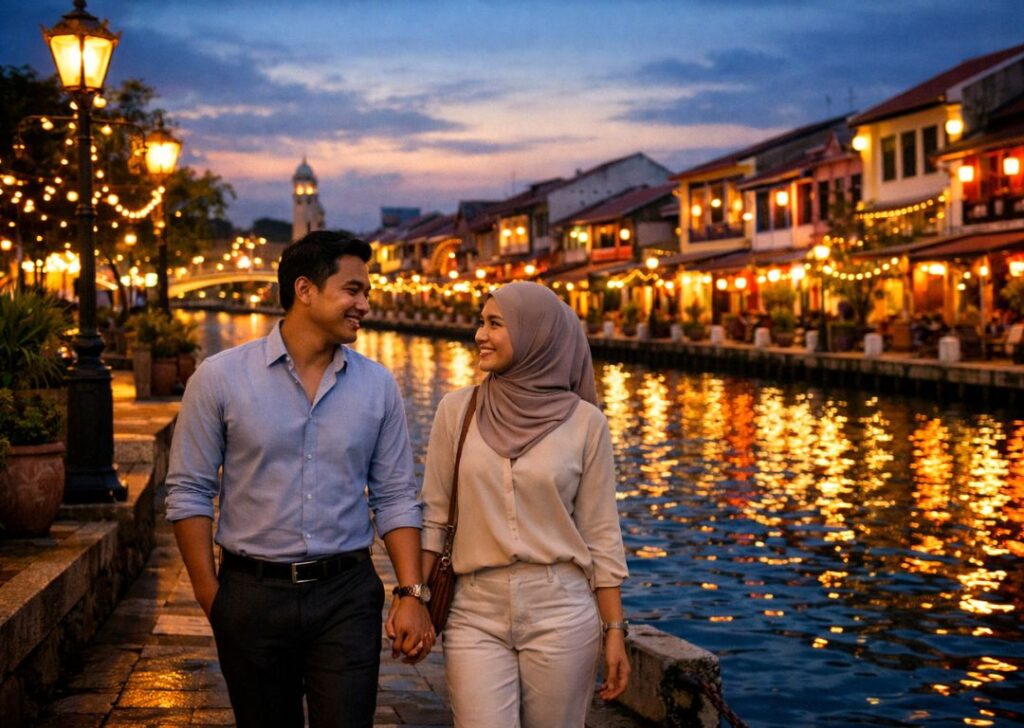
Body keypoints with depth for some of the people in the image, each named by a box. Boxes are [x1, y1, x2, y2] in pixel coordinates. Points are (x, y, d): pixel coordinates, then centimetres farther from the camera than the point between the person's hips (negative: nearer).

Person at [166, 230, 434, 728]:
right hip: (252, 594, -1)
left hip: (347, 597, 1)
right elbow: (189, 493, -2)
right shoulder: (220, 379, -5)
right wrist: (210, 595, -6)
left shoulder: (378, 385, 3)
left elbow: (395, 498, 5)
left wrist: (412, 594, -3)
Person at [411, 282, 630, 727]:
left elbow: (600, 533, 2)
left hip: (561, 613, 0)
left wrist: (614, 631, 1)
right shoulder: (456, 409, 1)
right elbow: (433, 515, 6)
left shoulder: (585, 422, -2)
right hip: (476, 615, 1)